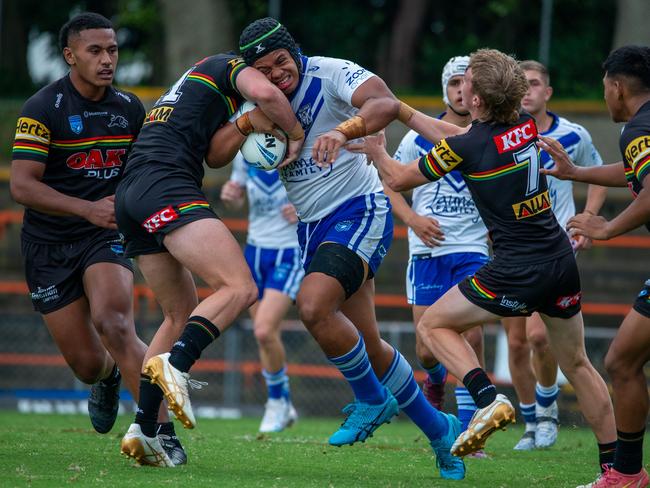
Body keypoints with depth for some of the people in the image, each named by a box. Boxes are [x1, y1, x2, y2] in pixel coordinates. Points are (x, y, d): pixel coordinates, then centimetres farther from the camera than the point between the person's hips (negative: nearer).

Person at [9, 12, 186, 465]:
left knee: (113, 322, -28)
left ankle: (161, 429, -28)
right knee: (87, 363, -1)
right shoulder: (42, 108, -12)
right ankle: (109, 379, 39)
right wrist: (87, 208, -28)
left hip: (105, 238, 2)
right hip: (48, 244, -2)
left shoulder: (129, 107, 3)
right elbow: (22, 185, -19)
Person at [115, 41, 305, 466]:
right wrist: (296, 133, 1)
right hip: (165, 187, -9)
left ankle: (143, 431, 8)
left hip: (130, 193, 9)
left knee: (182, 315, 15)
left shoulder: (193, 79, 36)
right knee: (240, 288, -19)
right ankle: (175, 367, -38)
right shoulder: (234, 66, 9)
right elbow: (264, 93, -13)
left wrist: (243, 126, 10)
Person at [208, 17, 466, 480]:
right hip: (313, 228, 7)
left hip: (360, 211, -7)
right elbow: (217, 154, -3)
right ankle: (438, 429, 23)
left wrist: (343, 131, -47)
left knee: (313, 305, -28)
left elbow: (387, 104, -31)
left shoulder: (330, 73, -13)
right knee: (366, 343, 8)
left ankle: (372, 399, -6)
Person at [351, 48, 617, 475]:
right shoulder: (525, 124, 4)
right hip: (562, 262, 7)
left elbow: (399, 180, 2)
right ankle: (615, 463, 16)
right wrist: (398, 109, 24)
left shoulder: (467, 147, -15)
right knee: (576, 364, 18)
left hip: (518, 272, -7)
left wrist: (375, 150, 22)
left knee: (434, 324, 9)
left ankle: (489, 399, -11)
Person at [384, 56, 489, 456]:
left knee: (471, 339, -15)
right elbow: (389, 183, 6)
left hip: (472, 250, 0)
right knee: (427, 348, -3)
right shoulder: (420, 136, -1)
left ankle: (467, 432, -5)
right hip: (427, 253, 0)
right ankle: (435, 378, 35)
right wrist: (413, 219, -9)